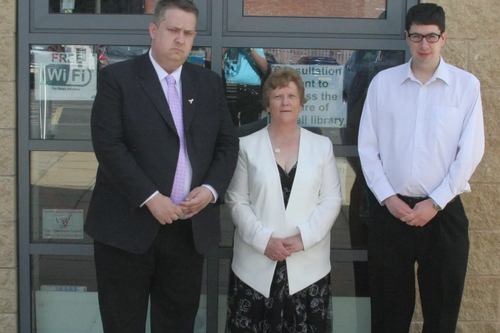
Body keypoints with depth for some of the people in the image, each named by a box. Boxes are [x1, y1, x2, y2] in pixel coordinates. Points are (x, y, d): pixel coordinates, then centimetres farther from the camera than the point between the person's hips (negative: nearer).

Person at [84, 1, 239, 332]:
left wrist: (211, 189, -7)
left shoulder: (210, 83, 12)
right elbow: (109, 145, -11)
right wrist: (150, 198, -18)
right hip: (129, 227, -3)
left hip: (190, 229, 4)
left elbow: (228, 143, 11)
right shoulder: (117, 78, -2)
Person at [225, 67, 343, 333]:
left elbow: (332, 199, 3)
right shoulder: (247, 145, 4)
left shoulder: (321, 146, 8)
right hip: (256, 265, -1)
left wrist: (303, 237, -10)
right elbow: (236, 201, 1)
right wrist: (264, 240, -11)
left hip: (308, 266, 1)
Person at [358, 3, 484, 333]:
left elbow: (471, 151, -3)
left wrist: (435, 203, -8)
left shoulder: (466, 85, -1)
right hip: (390, 209, 1)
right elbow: (367, 147, 4)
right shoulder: (383, 82, 3)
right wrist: (387, 197, -6)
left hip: (443, 212, -1)